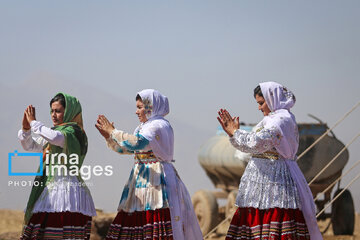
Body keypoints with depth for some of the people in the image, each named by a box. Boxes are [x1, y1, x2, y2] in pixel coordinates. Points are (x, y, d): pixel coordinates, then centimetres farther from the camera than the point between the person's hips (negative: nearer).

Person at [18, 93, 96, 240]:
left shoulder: (73, 131, -5)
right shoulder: (56, 131, 23)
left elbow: (56, 138, -28)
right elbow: (30, 146, 28)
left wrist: (34, 123, -16)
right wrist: (25, 128, 8)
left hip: (67, 189, -9)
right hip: (51, 191, 9)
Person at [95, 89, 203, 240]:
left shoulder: (159, 125, -11)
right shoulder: (144, 127, 19)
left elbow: (137, 143, -26)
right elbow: (125, 149, 23)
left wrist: (113, 132, -17)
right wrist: (108, 136, 8)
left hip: (157, 180, -9)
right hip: (141, 179, 9)